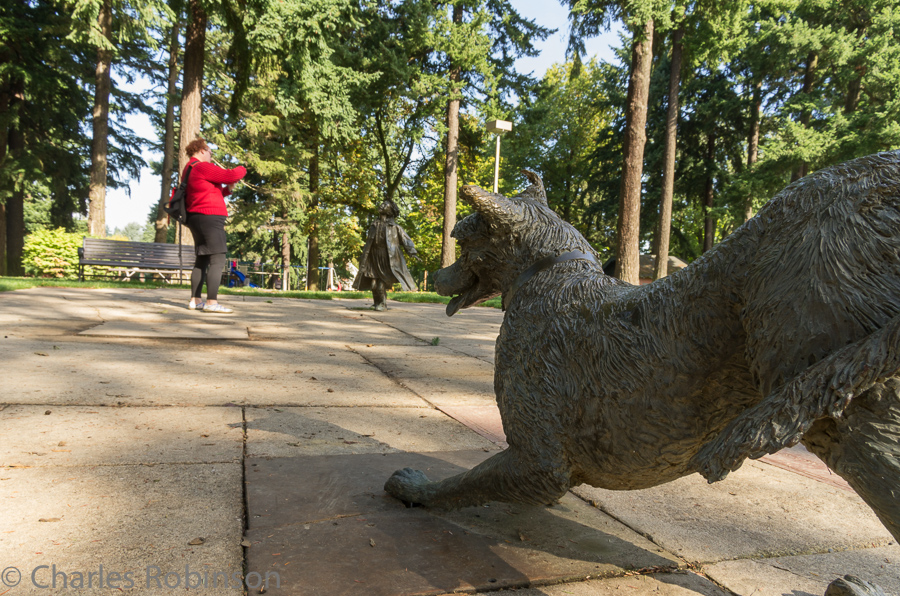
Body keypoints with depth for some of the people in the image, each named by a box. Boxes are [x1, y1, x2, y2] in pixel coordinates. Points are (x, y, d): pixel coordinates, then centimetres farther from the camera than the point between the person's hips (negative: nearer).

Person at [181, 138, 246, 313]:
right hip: (209, 217, -11)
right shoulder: (202, 167, -11)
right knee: (217, 260, -12)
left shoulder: (189, 170, 22)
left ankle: (195, 300, 15)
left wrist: (227, 189, 13)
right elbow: (231, 175, -15)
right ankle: (212, 302, -17)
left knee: (202, 260, 13)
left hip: (197, 218, 11)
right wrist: (242, 169, 5)